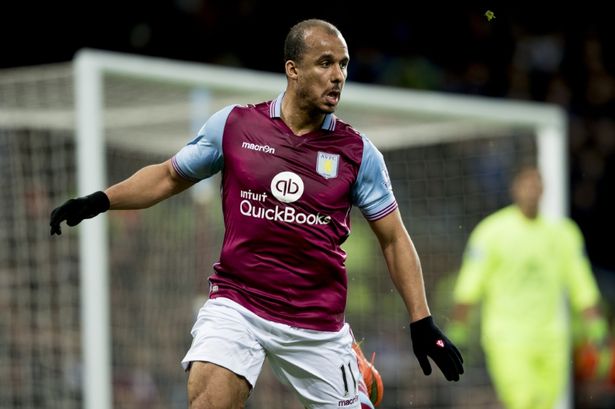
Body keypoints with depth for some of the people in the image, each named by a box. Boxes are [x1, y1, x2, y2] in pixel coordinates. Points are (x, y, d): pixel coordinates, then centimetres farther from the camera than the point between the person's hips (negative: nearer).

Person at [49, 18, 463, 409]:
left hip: (319, 329, 2)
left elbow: (394, 238, 6)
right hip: (236, 305, -1)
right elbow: (169, 176, 14)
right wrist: (101, 200, 0)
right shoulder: (234, 125, -1)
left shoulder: (358, 151, 0)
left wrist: (422, 321, 0)